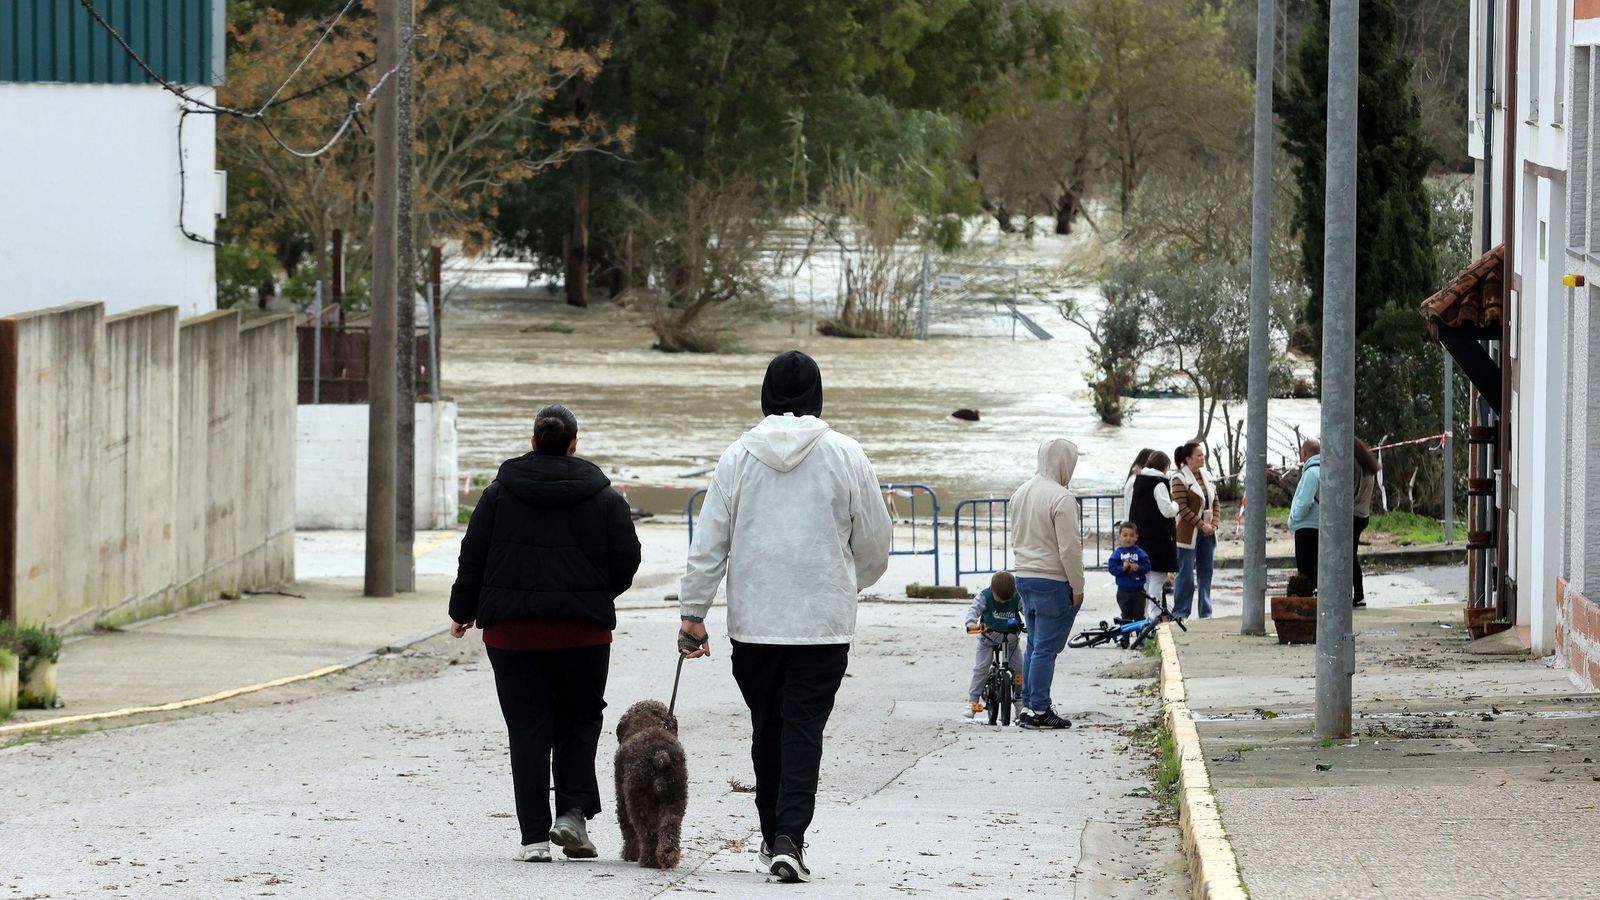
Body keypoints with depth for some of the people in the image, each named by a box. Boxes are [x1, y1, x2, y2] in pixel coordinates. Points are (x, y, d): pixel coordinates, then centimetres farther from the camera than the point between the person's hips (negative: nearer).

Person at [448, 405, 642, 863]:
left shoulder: (500, 492, 1)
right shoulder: (603, 496, 1)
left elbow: (473, 556, 2)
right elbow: (626, 559, 0)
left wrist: (463, 612, 15)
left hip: (513, 630, 0)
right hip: (582, 630, 0)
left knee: (527, 728, 2)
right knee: (579, 720, 16)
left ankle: (535, 835, -1)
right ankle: (573, 812, -1)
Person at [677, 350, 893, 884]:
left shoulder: (738, 457, 0)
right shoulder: (845, 456, -3)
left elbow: (708, 544, 0)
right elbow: (875, 544, 4)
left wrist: (692, 614, 6)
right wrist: (852, 583, 25)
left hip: (752, 621, 2)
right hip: (824, 620, -2)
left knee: (766, 727, 15)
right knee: (804, 730, -3)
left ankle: (773, 836, 25)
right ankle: (789, 840, -16)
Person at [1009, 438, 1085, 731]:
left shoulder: (1021, 493, 10)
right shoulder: (1061, 498, -18)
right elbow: (1069, 548, -18)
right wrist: (1077, 587, -11)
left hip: (1024, 576, 8)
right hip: (1053, 582, -8)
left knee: (1034, 646, 16)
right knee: (1046, 648, -4)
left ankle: (1029, 705, 20)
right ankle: (1038, 710, -2)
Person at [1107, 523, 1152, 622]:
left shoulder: (1140, 553, 0)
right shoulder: (1117, 553, -1)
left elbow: (1146, 567, -5)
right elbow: (1112, 568, -8)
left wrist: (1138, 568, -23)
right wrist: (1122, 568, -22)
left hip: (1138, 590, 0)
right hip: (1124, 591, 0)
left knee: (1139, 615, 5)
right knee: (1126, 616, 7)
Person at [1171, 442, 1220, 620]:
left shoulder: (1206, 476, 12)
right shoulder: (1180, 479, -10)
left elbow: (1215, 503, 15)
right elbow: (1182, 508, -15)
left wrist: (1214, 524, 0)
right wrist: (1202, 525, -15)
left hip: (1207, 533, 7)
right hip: (1189, 533, -7)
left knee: (1206, 574, 9)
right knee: (1186, 575, -5)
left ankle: (1206, 612, 15)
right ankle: (1180, 613, 2)